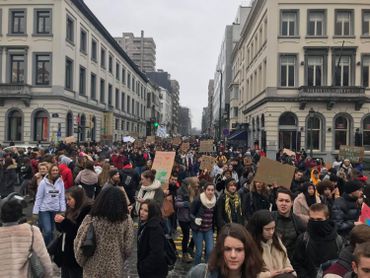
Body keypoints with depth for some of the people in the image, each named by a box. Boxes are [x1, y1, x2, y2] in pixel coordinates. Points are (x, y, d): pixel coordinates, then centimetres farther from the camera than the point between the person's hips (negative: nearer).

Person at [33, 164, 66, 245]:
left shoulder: (61, 182, -3)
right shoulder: (43, 182, -12)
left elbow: (62, 197, 2)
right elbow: (38, 198, -8)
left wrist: (63, 210, -1)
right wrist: (35, 212, -7)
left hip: (55, 210, 3)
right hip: (44, 209, -3)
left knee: (51, 231, 14)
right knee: (47, 231, -10)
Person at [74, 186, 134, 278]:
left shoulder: (91, 219, -17)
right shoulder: (126, 220, -14)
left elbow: (79, 243, -9)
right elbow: (128, 246, -6)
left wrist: (82, 262, 9)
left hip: (93, 269, -1)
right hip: (115, 270, 1)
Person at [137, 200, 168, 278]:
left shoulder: (155, 227, -26)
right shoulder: (144, 224, 4)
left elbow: (157, 253, -29)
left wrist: (143, 266, -19)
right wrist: (141, 265, 10)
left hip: (155, 272, -9)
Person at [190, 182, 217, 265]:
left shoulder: (215, 201, -1)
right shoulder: (198, 200, -15)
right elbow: (191, 213, -10)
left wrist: (213, 226, 10)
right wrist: (195, 219, -27)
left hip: (209, 229, 4)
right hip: (198, 229, -4)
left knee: (210, 250, -2)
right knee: (199, 251, 2)